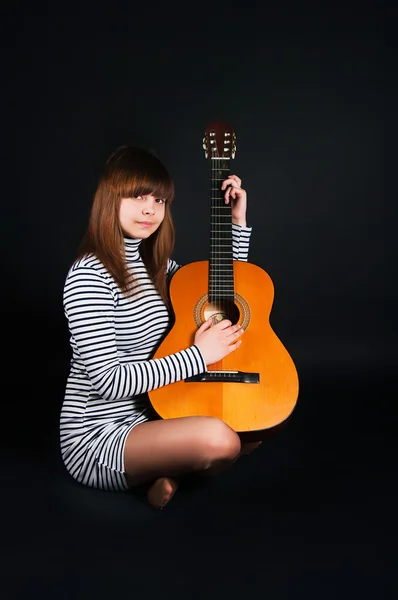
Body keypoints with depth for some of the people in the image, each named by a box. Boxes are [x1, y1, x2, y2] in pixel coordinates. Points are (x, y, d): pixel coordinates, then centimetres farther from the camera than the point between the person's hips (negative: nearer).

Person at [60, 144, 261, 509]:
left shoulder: (156, 264, 6)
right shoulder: (89, 277, -18)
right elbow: (108, 380, -24)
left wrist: (238, 220, 7)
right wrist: (198, 355, -21)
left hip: (151, 418, 9)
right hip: (98, 439, -8)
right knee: (218, 439, -33)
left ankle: (173, 468, 2)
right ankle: (175, 465, -3)